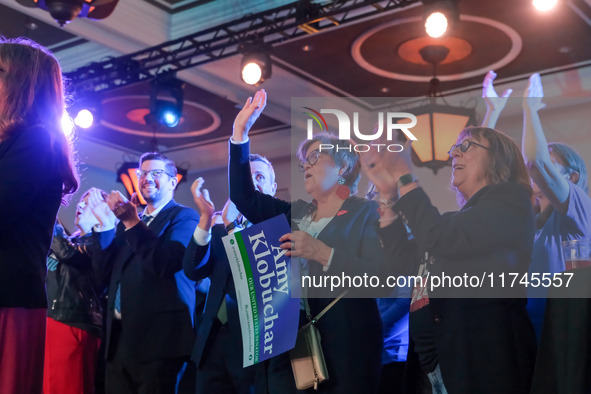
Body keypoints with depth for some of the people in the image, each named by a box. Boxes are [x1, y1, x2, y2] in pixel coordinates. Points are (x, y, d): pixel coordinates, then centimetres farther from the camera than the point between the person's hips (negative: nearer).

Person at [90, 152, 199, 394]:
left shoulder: (184, 217, 0)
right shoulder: (127, 223, 18)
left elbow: (167, 263, -17)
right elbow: (104, 274, 11)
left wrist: (132, 223, -16)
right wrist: (105, 223, 1)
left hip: (158, 338, -6)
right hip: (120, 340, 6)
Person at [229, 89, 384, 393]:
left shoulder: (366, 213, -2)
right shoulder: (295, 214, 15)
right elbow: (244, 196, 9)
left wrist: (322, 253, -21)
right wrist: (240, 133, 5)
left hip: (345, 353, -5)